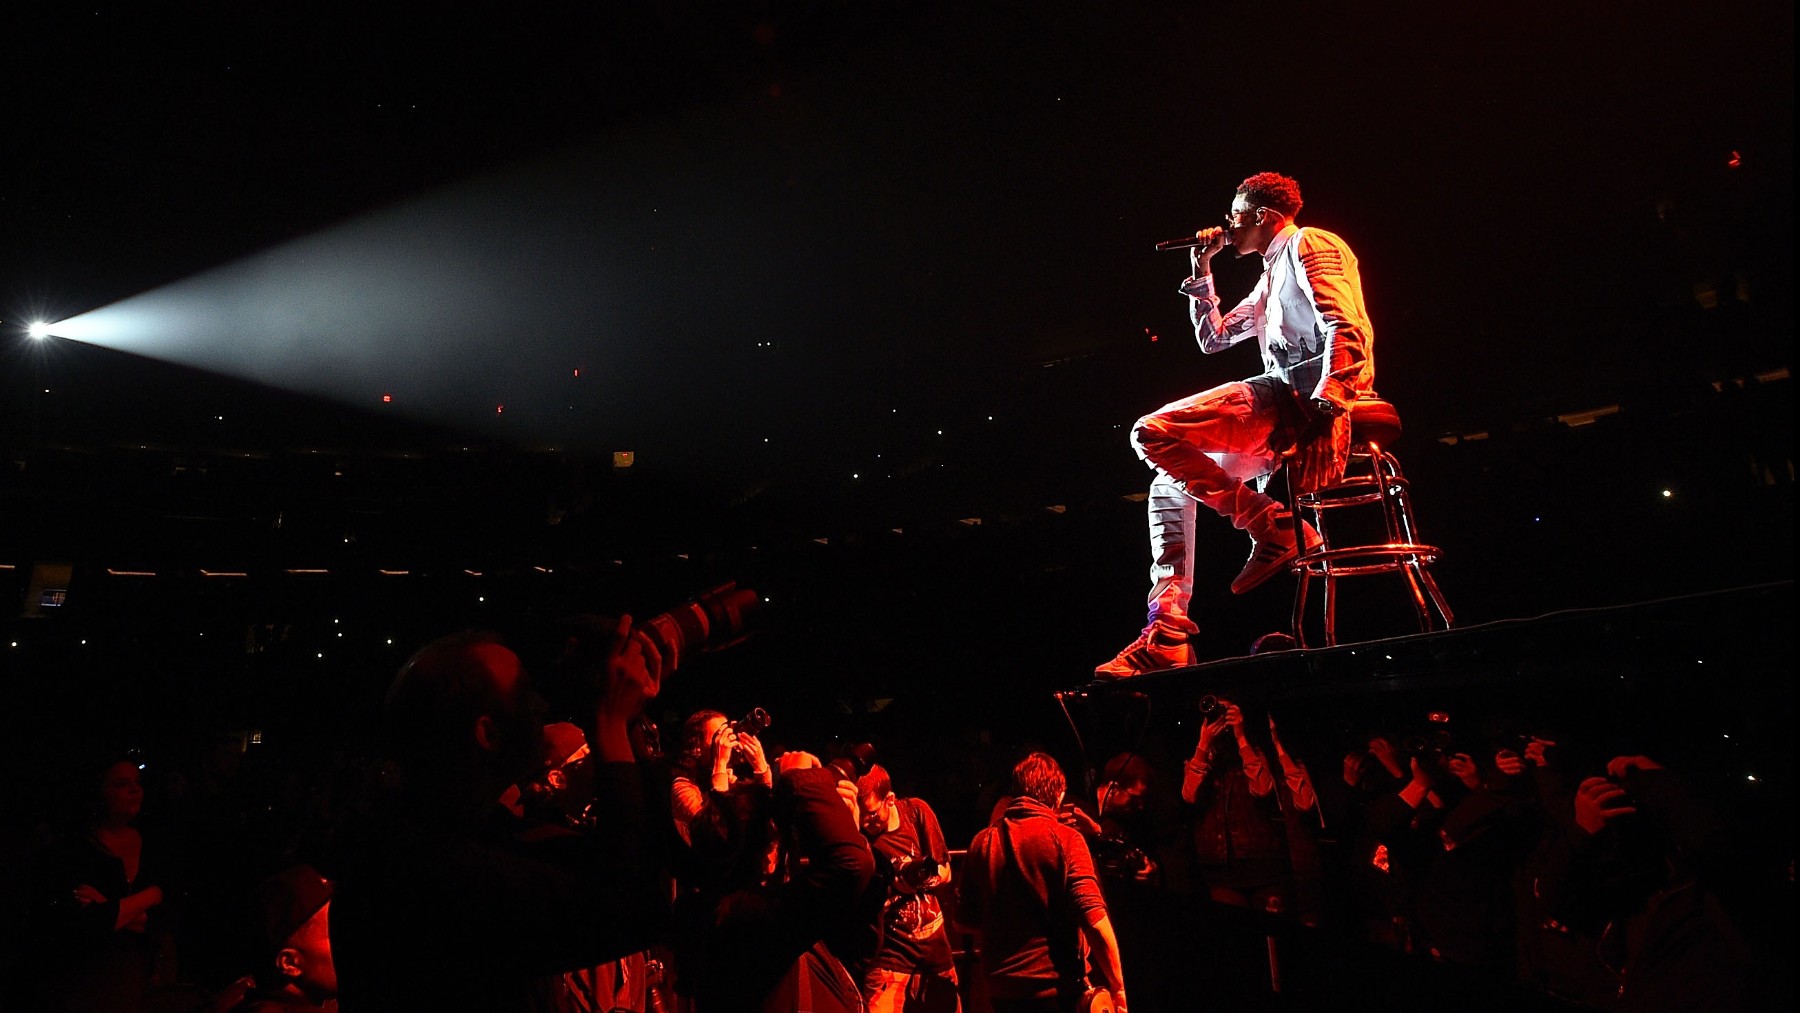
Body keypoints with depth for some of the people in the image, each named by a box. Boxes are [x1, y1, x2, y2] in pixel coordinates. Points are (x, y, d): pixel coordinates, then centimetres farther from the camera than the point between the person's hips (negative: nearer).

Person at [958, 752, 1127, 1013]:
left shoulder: (981, 842, 3)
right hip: (1057, 988, -5)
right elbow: (1094, 920, -18)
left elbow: (966, 918, 10)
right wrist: (1118, 990, -12)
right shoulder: (1065, 838, -11)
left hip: (1002, 988, 5)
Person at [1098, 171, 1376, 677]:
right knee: (1172, 480, 12)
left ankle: (1270, 525, -21)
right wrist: (1202, 270, 29)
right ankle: (1167, 636, 3)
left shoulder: (1308, 244, 3)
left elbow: (1347, 330, -12)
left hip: (1305, 396, -10)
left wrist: (1326, 401, -25)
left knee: (1153, 433, -19)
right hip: (1285, 409, 10)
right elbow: (1213, 339, 36)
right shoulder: (1272, 277, 31)